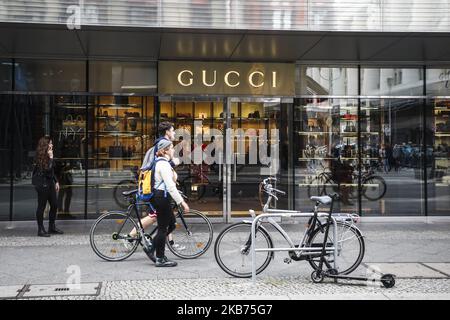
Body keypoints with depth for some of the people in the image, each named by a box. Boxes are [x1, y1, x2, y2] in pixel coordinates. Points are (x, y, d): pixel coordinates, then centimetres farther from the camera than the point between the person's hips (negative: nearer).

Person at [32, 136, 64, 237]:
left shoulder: (48, 156, 12)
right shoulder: (40, 157, -14)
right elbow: (47, 169, -25)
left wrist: (56, 182, 19)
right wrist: (51, 158, -20)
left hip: (49, 182, 9)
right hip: (42, 183, -9)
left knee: (54, 205, 10)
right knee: (41, 206, -1)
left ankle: (52, 227, 22)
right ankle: (40, 229, 7)